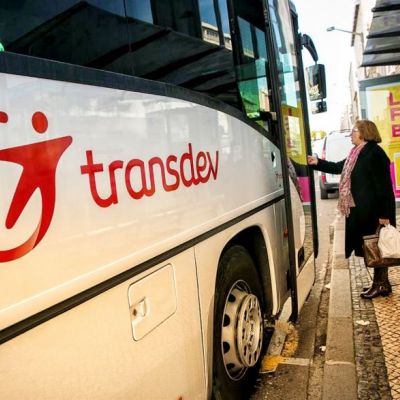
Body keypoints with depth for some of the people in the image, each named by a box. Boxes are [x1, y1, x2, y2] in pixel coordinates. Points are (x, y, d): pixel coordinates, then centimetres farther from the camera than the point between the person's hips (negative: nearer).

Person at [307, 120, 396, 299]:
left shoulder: (374, 153, -17)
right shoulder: (358, 154, 13)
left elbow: (384, 185, -20)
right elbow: (338, 167, 26)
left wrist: (384, 214, -22)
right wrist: (317, 162, 16)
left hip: (374, 210, -9)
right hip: (362, 209, 9)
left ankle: (381, 284, 13)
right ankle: (381, 282, 25)